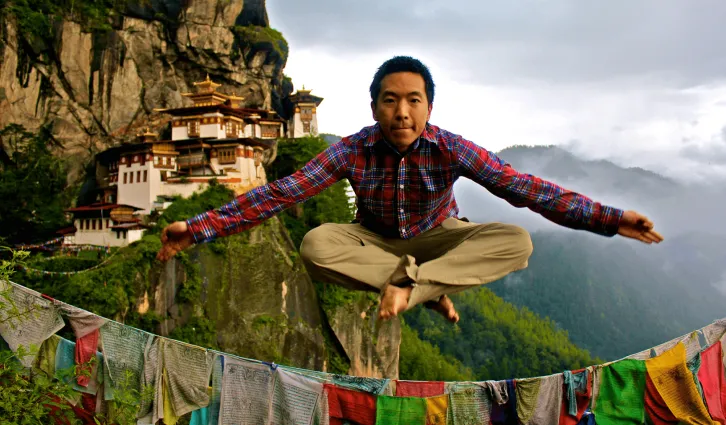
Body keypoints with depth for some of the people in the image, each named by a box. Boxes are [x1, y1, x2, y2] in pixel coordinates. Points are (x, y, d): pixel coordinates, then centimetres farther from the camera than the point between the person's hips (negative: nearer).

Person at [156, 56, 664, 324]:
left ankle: (407, 284, -29)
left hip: (438, 240, 0)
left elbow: (523, 187, -25)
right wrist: (199, 228, -29)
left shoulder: (450, 149, -21)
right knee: (315, 244, -32)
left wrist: (609, 219, -33)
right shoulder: (353, 150, -20)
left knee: (517, 242, -27)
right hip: (374, 242, 1)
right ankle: (431, 287, -22)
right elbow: (281, 192, -23)